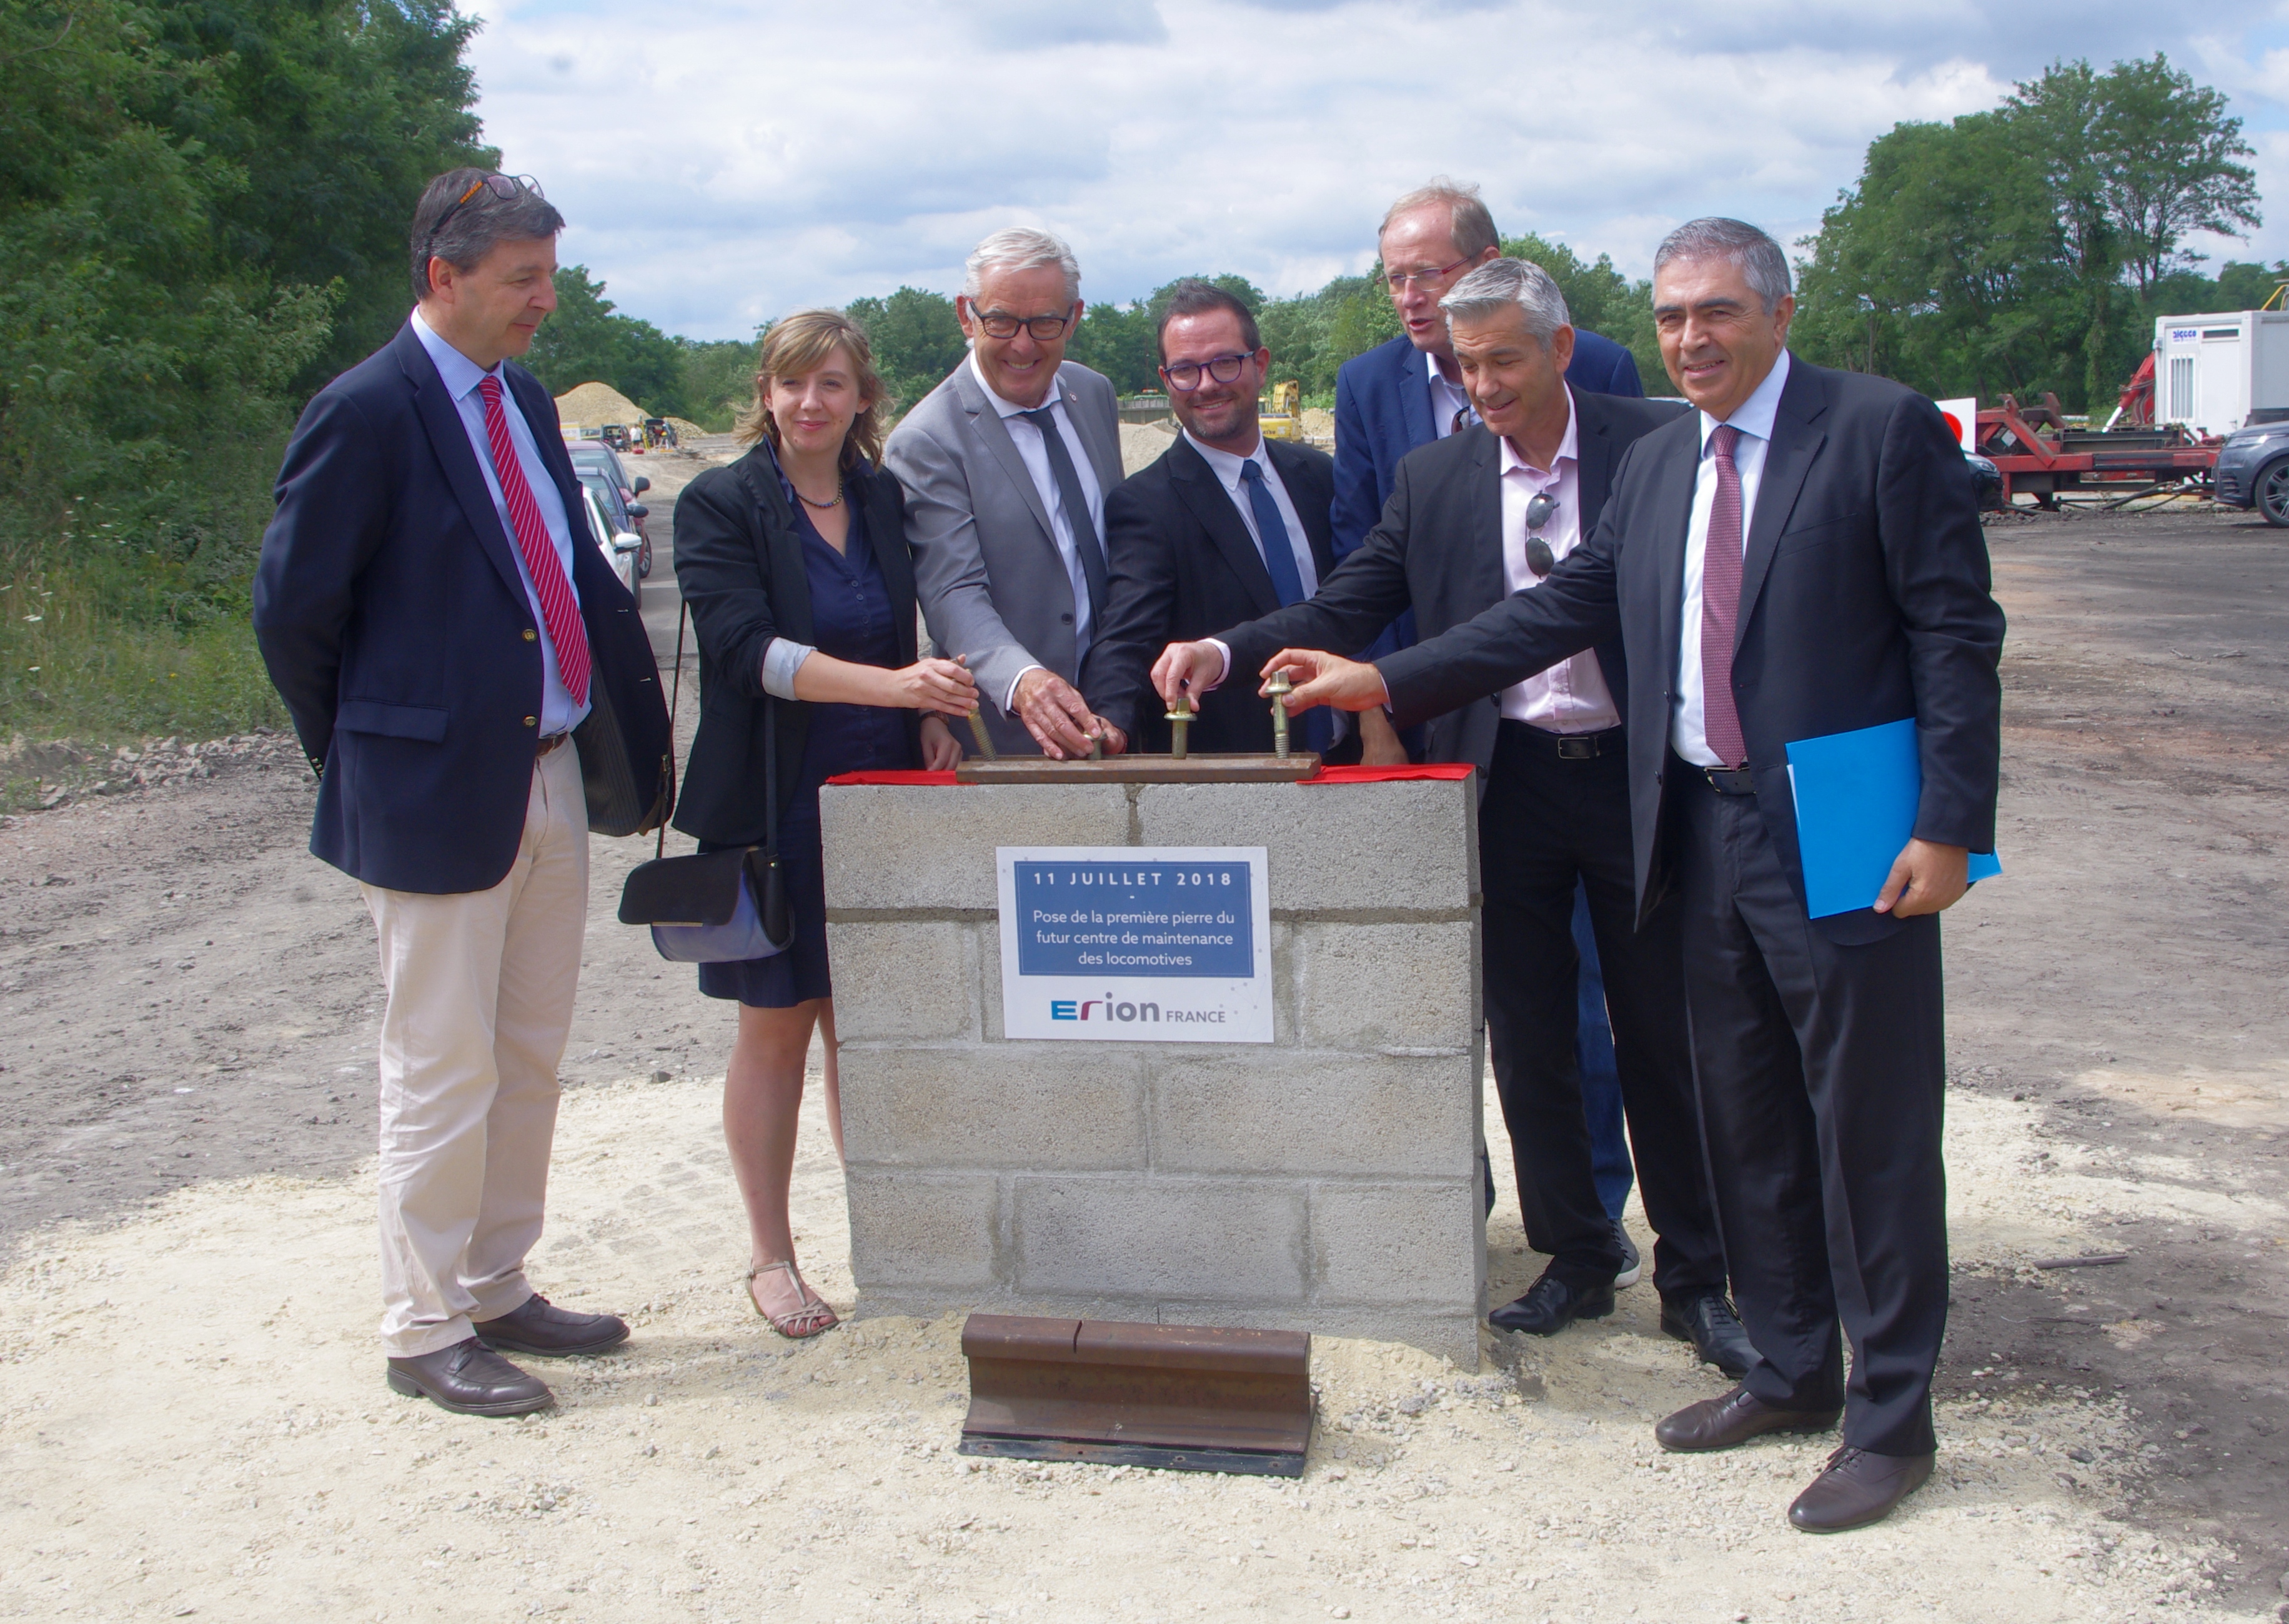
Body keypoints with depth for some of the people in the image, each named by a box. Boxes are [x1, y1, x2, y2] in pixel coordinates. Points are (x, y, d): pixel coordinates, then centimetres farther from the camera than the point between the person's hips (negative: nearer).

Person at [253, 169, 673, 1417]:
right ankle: (423, 1329, 18)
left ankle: (496, 1292, 31)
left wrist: (621, 745, 8)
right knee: (443, 1075, 2)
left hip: (552, 778, 8)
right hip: (437, 796, -8)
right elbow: (292, 610, -10)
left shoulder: (525, 402, 12)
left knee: (530, 1063, 16)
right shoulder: (366, 413, -13)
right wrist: (363, 759, -1)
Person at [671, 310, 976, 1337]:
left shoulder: (885, 500, 8)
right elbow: (749, 647, -19)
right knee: (777, 1026, 4)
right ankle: (769, 1258, 17)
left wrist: (930, 716, -1)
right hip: (777, 808, -4)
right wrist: (890, 684, -31)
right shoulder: (719, 505, -7)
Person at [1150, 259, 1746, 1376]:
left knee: (1665, 1034, 6)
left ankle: (1697, 1280, 21)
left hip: (1638, 772, -2)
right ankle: (1576, 1259, 27)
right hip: (1507, 780, 3)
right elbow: (1345, 610, 0)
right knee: (1527, 1036, 9)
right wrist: (1225, 652, -16)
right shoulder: (1434, 478, 4)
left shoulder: (1658, 447, -3)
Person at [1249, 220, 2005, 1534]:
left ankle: (1892, 1419, 17)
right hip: (1705, 832, 7)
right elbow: (1568, 607, 13)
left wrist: (1950, 829, -16)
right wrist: (1388, 681, 6)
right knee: (1747, 1123, 16)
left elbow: (1957, 634, -10)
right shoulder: (1659, 463, 13)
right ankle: (1794, 1372, 33)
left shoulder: (1886, 429, -7)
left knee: (1871, 1131, 2)